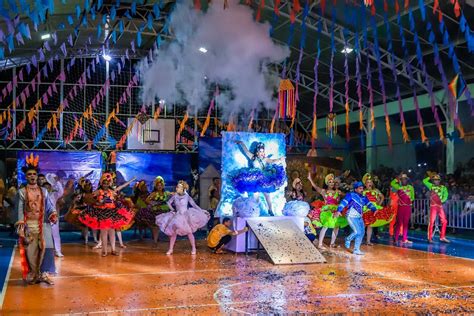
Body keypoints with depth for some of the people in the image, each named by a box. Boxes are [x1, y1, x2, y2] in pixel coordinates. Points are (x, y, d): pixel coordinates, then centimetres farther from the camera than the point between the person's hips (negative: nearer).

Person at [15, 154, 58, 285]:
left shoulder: (43, 191, 10)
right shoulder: (22, 192, 1)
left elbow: (49, 206, 6)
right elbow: (20, 210, -3)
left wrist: (53, 214, -16)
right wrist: (21, 228, -10)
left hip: (43, 225, 2)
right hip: (28, 226, -2)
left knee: (45, 248, -5)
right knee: (31, 251, 0)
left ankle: (43, 274, 3)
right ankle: (33, 275, 10)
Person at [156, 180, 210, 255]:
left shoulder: (187, 196, -8)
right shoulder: (175, 196, -2)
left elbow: (194, 205, -4)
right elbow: (169, 203, 14)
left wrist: (202, 211, -8)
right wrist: (173, 210, 5)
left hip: (186, 215, -3)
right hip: (177, 216, 3)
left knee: (189, 232, -8)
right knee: (173, 232, 1)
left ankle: (193, 248, 8)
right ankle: (171, 249, 13)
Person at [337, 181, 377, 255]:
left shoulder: (364, 198, 14)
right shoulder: (351, 195, -4)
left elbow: (369, 204, 6)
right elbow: (344, 202, -13)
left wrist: (375, 209, -15)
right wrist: (339, 210, -27)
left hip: (359, 217, 7)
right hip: (351, 216, -7)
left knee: (361, 233, 1)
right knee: (357, 232, -16)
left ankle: (356, 250, 12)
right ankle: (348, 239, 13)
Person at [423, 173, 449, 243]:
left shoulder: (443, 187, 10)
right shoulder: (431, 186, 7)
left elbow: (445, 196, 1)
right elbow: (424, 181, 1)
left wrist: (442, 201, -13)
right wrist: (430, 177, 5)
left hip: (440, 206, 3)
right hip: (433, 206, -3)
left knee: (444, 221, 1)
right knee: (431, 222, -8)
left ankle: (442, 237, 12)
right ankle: (430, 238, -4)